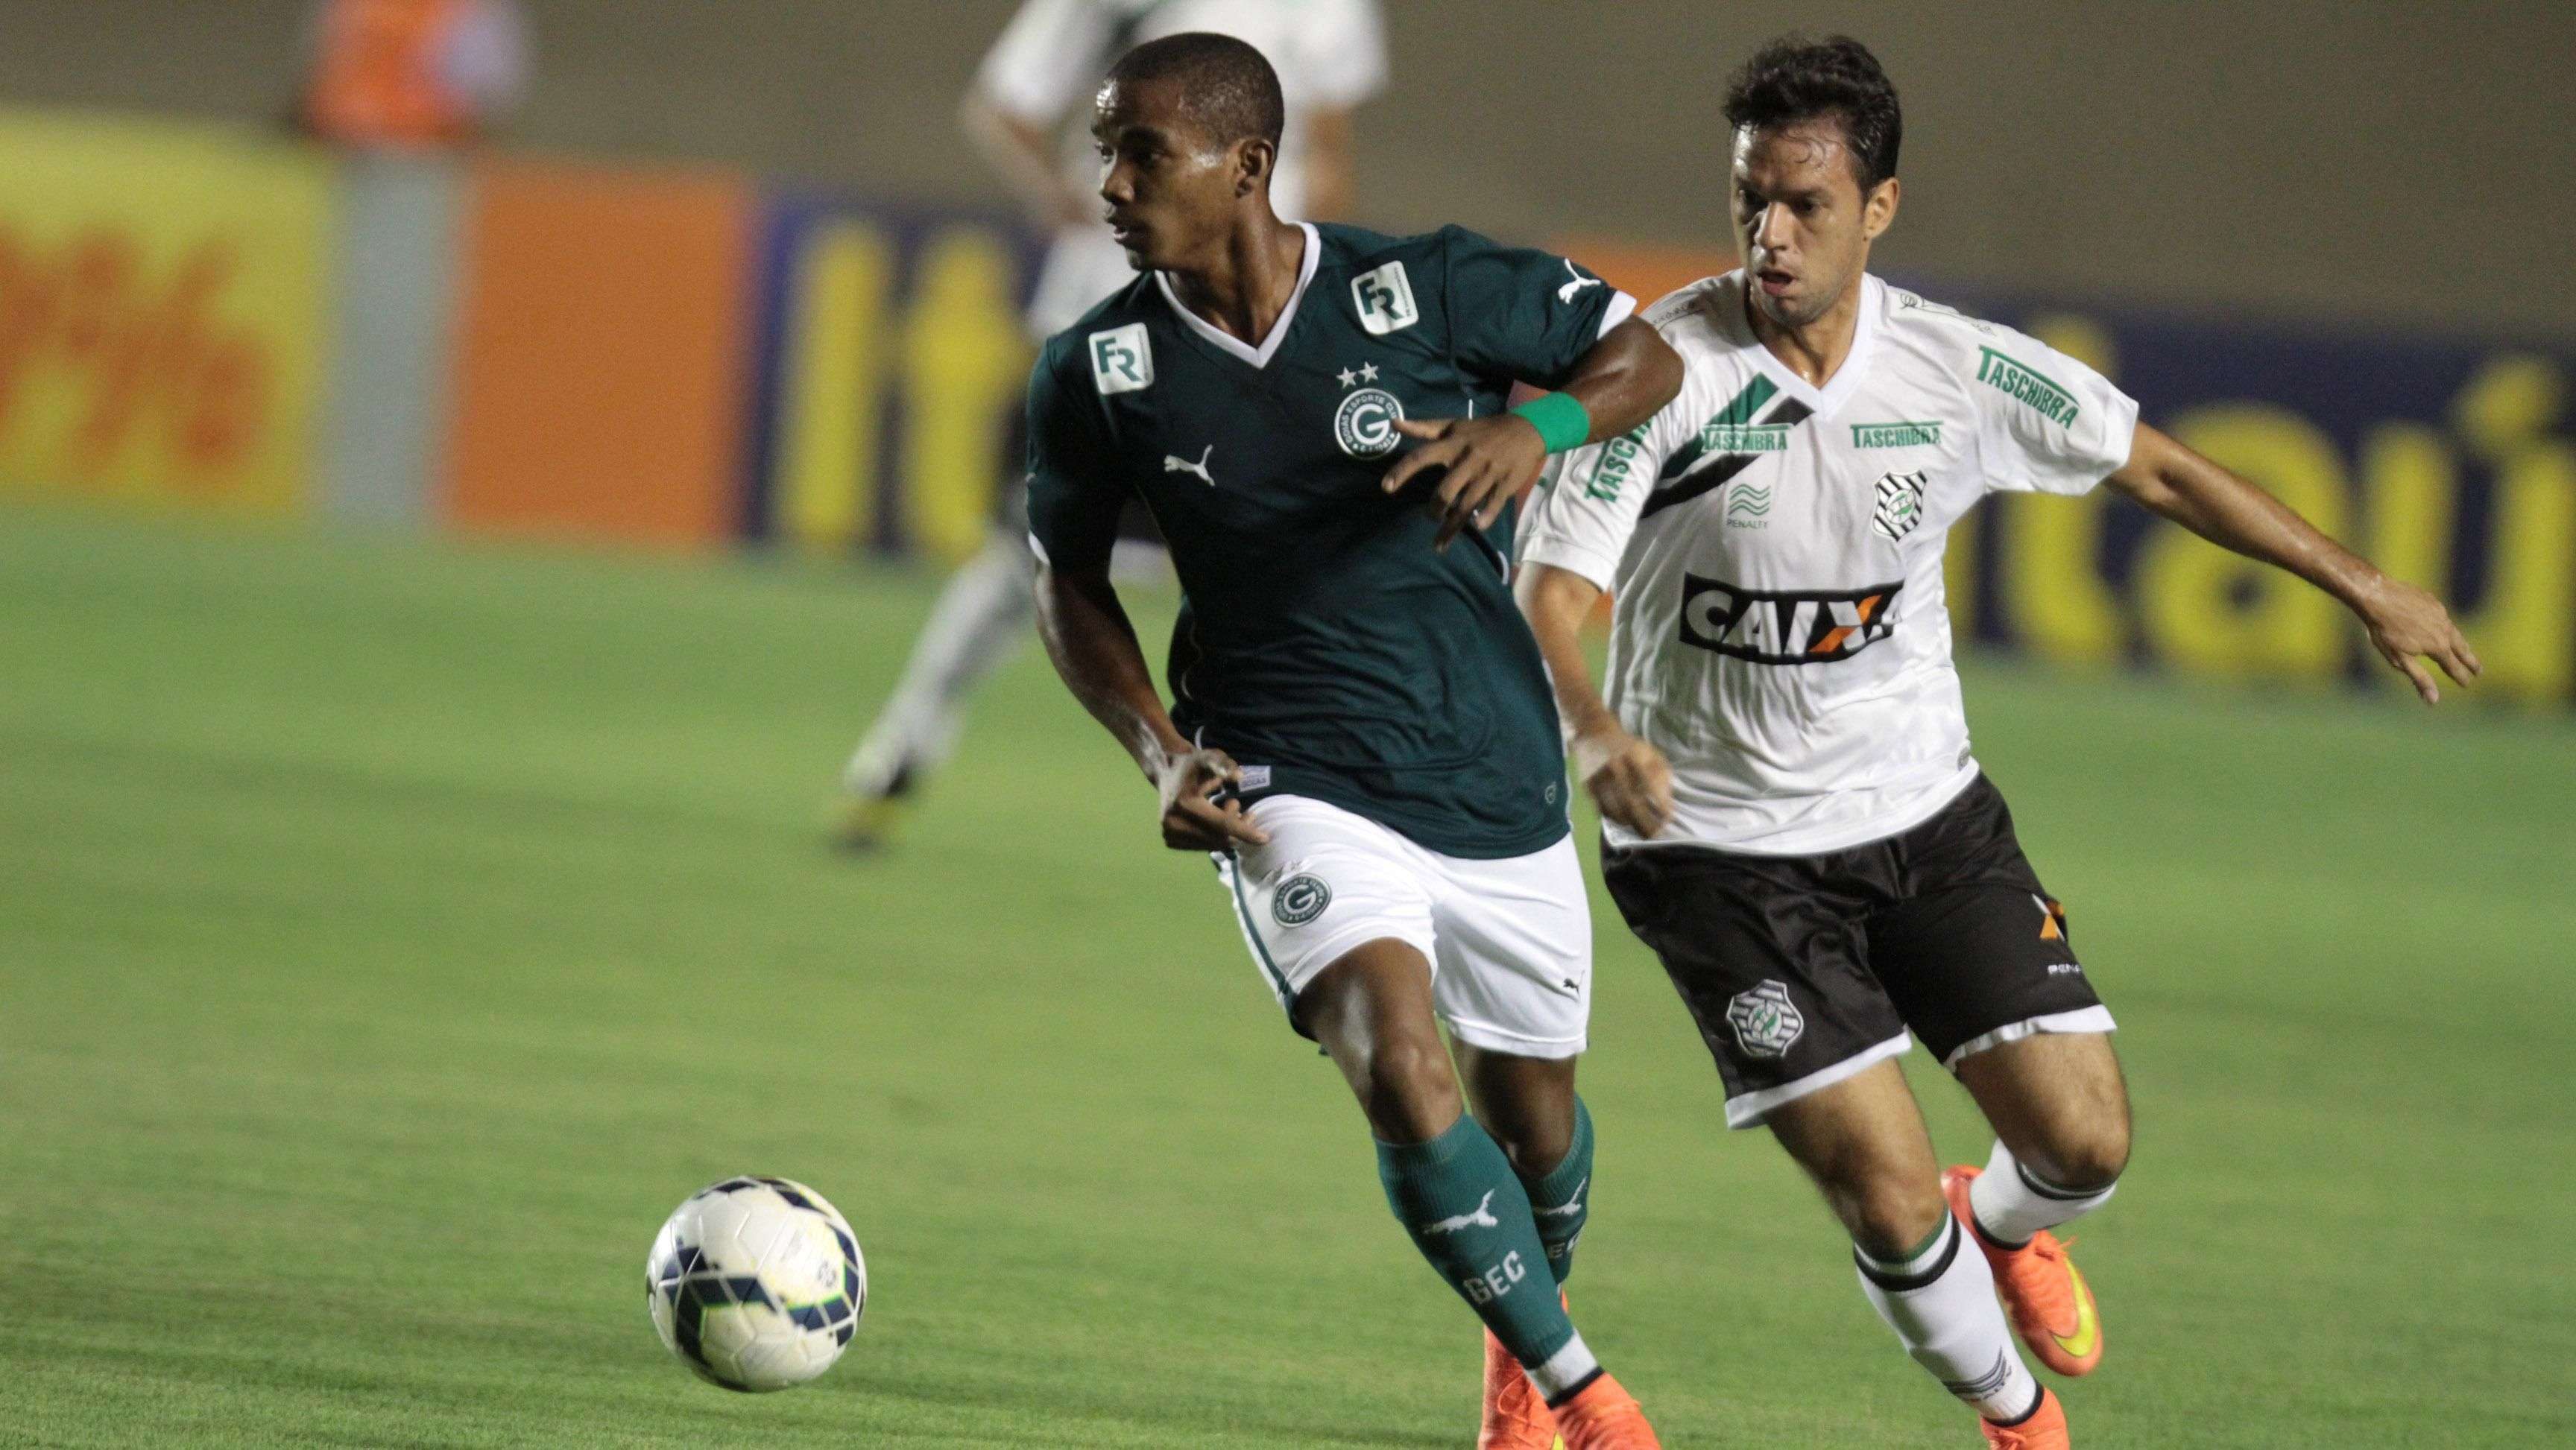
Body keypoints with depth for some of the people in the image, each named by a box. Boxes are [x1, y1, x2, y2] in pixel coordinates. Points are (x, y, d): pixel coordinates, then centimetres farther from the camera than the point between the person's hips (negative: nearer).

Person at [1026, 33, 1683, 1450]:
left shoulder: (1424, 287, -10)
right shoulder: (1098, 372, -6)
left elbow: (1645, 355, 1)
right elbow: (1068, 579, 9)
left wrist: (1539, 426, -21)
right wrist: (1160, 748, -6)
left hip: (1497, 784, 1)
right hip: (1292, 787, -1)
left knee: (1531, 1115, 15)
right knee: (1401, 1073, -25)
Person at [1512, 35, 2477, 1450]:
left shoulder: (1955, 368, -8)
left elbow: (2158, 470, 7)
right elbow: (1548, 590, -26)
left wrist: (2362, 587, 11)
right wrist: (1596, 734, -47)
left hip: (1927, 816, 3)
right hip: (1721, 846, -3)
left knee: (2083, 1139, -5)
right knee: (1890, 1197, -11)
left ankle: (2007, 1224, 34)